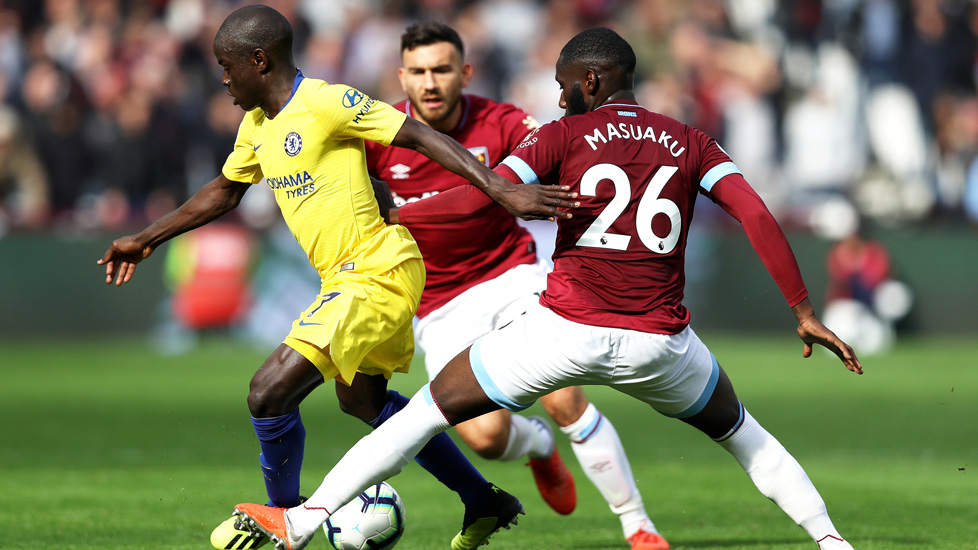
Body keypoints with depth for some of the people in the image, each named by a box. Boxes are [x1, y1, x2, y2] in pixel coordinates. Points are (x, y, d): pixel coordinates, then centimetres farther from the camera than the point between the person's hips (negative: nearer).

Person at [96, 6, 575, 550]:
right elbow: (223, 193, 26)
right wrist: (145, 240, 27)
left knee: (270, 393, -15)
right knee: (364, 400, 26)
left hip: (377, 275, -10)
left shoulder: (327, 103, -18)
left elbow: (421, 136, -21)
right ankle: (484, 502, 37)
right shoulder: (257, 126, 9)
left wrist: (502, 188, -28)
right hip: (346, 277, 11)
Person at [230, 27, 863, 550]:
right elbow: (758, 217, 0)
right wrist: (804, 311, 2)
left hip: (567, 331, -3)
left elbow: (476, 201, -6)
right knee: (737, 429, 30)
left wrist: (386, 216, 7)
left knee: (434, 405, 10)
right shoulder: (691, 143, 11)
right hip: (659, 340, 3)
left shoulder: (564, 136, 3)